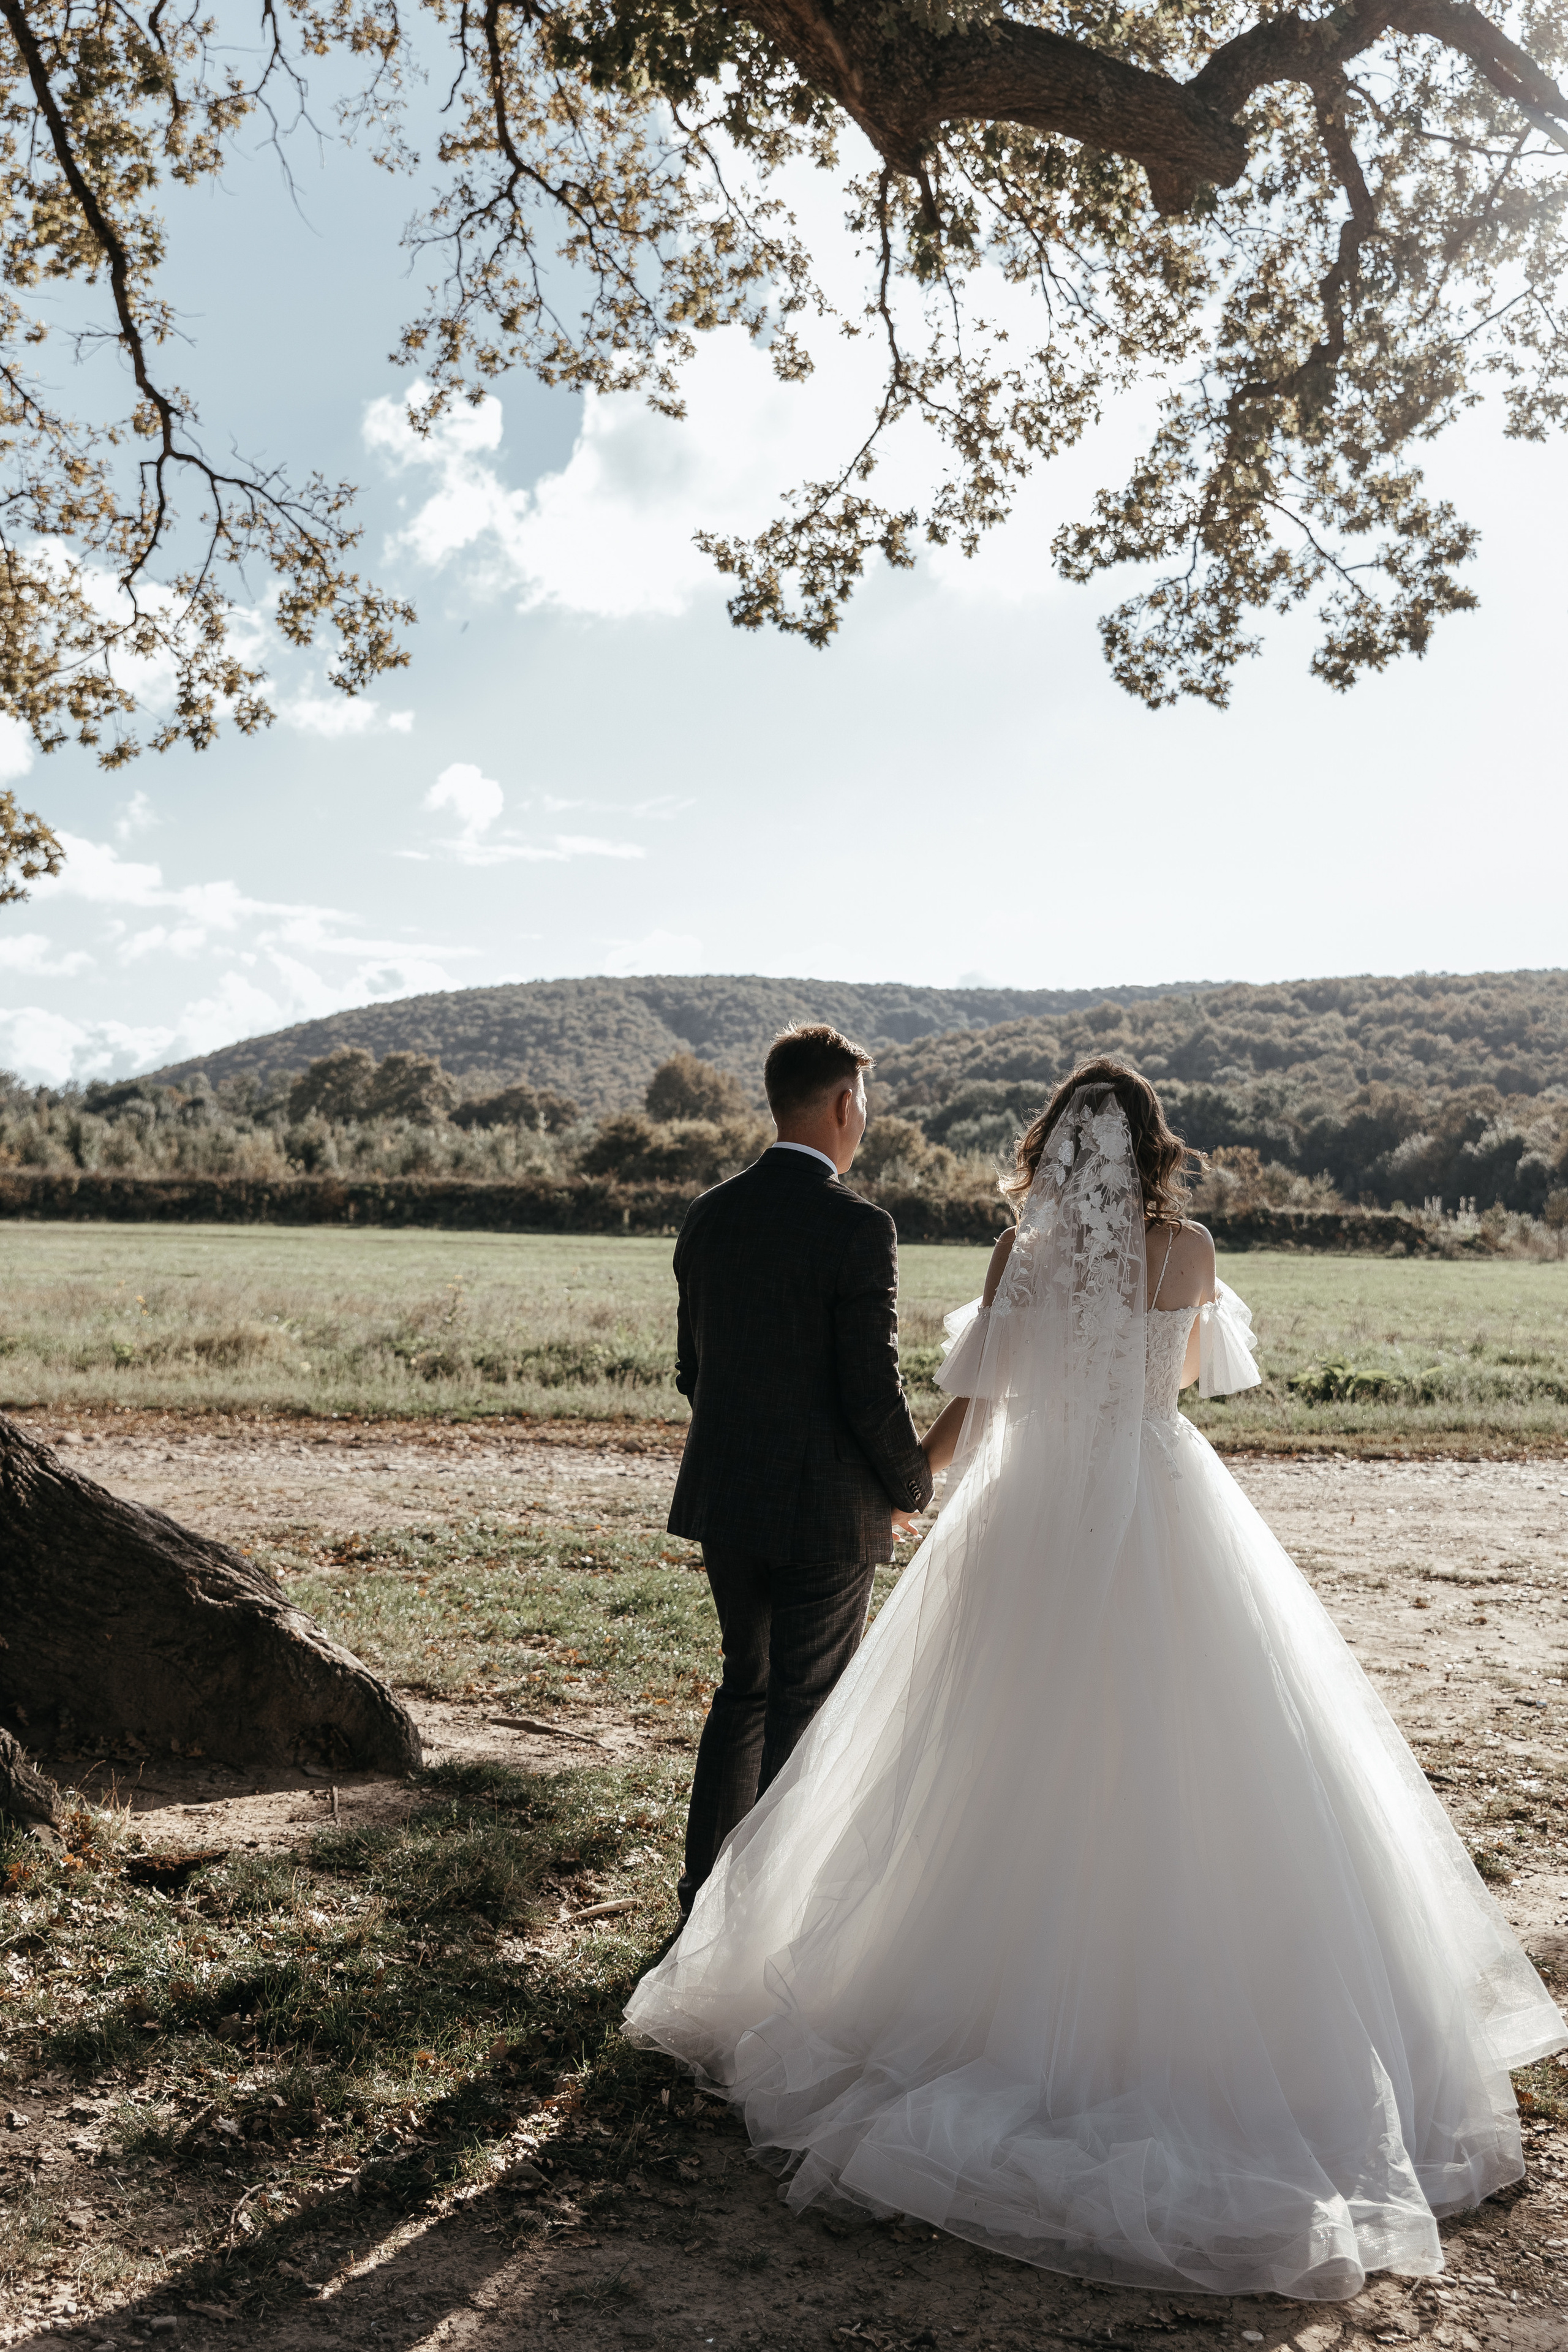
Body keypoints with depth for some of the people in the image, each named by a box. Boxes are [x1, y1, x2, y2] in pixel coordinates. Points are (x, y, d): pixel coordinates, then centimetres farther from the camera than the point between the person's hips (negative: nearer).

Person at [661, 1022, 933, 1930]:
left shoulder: (711, 1215, 3)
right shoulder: (859, 1228, -18)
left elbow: (692, 1367, 9)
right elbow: (875, 1393, -17)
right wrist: (912, 1487, 0)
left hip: (725, 1496, 6)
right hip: (826, 1510, -6)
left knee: (747, 1682, 22)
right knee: (805, 1705, 8)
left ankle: (706, 1879, 31)